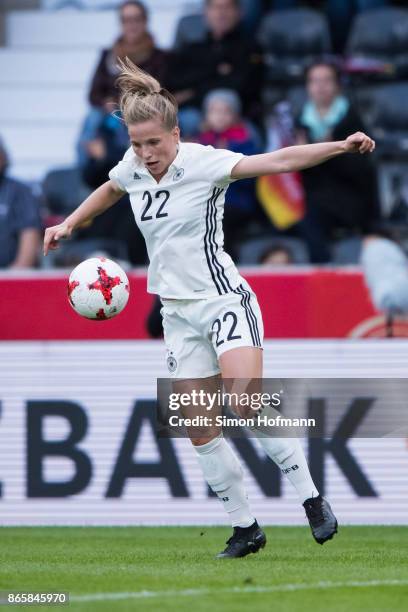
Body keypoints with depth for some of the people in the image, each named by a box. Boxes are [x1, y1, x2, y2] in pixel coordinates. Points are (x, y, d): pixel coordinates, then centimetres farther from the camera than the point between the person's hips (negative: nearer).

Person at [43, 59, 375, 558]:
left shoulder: (203, 163, -15)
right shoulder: (134, 166, 3)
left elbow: (277, 161, -25)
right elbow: (110, 189, 28)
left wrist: (340, 147, -36)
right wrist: (70, 223, 25)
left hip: (223, 299, -6)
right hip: (178, 311, 6)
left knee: (247, 401, -25)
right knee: (200, 430, 1)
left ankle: (312, 501, -15)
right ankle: (244, 528, 11)